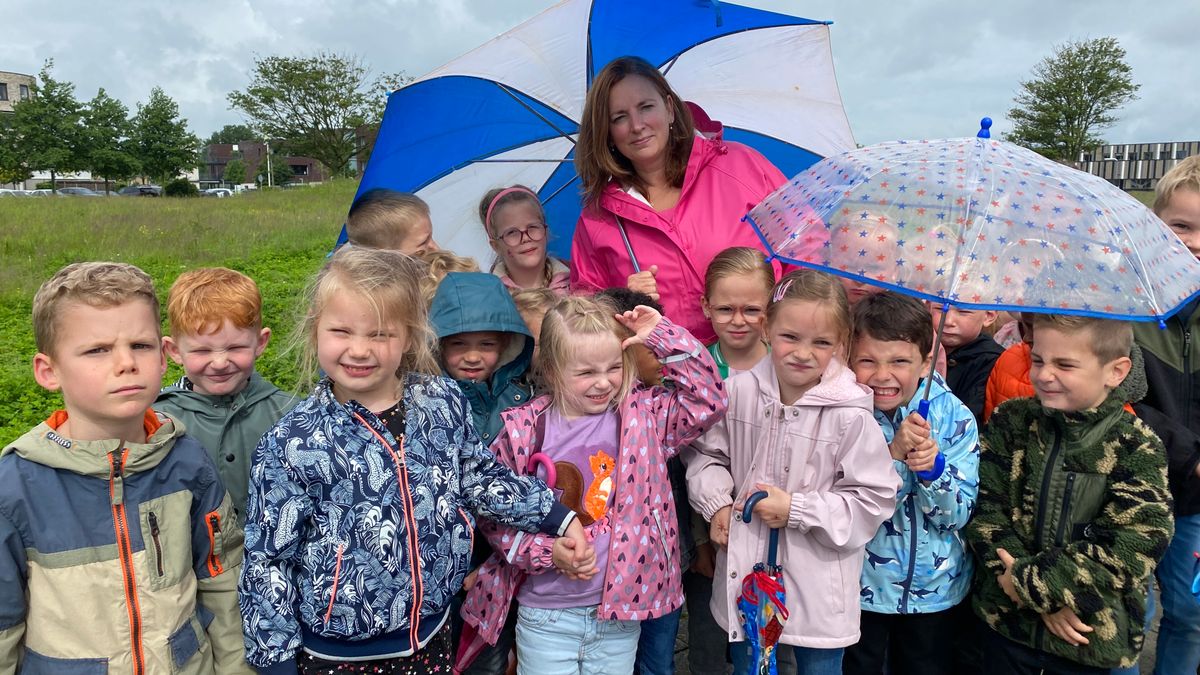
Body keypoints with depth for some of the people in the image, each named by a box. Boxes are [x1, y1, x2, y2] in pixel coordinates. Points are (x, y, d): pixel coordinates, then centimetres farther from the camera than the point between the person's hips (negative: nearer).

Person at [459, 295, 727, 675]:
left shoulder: (644, 415, -4)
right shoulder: (524, 430, -9)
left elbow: (708, 400, -11)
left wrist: (662, 337, -14)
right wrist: (548, 551, -14)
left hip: (621, 610, 2)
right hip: (546, 615, -1)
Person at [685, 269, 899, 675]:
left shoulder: (850, 416, -19)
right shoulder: (739, 392, -9)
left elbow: (873, 500, -13)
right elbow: (705, 451, 7)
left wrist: (796, 510, -17)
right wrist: (717, 504, -7)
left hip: (817, 585, -3)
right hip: (745, 569, 3)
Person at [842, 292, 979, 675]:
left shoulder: (955, 417, -12)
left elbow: (959, 514, -11)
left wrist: (933, 466, -30)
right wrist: (894, 453, -33)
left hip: (935, 587, 1)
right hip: (860, 586, -1)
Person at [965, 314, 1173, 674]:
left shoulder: (1139, 448, -9)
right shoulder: (1009, 421, -4)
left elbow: (1130, 548, -17)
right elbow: (985, 510, -10)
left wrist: (1031, 581, -19)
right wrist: (1045, 599, -16)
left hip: (1091, 633, -1)